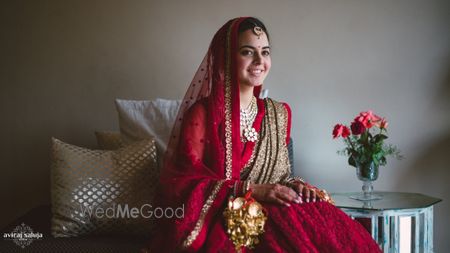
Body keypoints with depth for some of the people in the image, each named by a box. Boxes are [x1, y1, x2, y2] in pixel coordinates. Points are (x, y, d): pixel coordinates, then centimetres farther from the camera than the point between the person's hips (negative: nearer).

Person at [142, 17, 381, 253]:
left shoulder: (279, 113, 14)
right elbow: (188, 180, -9)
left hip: (272, 211, 6)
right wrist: (252, 190, -18)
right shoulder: (203, 113, -4)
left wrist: (293, 185, -3)